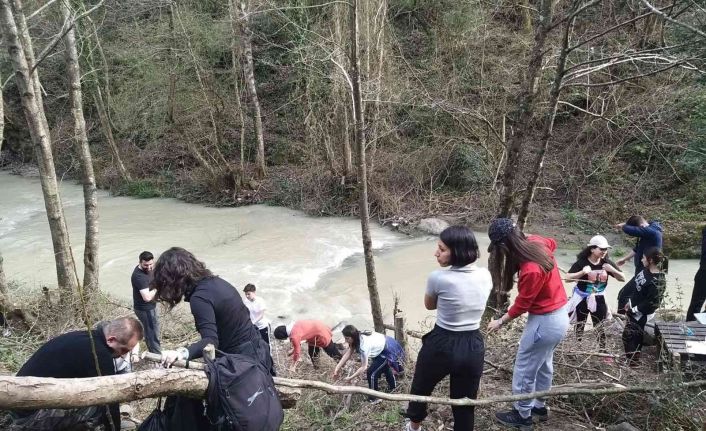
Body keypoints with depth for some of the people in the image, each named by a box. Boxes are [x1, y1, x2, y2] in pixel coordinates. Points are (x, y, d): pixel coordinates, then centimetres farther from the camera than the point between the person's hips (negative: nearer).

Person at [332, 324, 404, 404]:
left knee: (371, 373, -6)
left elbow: (364, 367, -30)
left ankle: (374, 398, 13)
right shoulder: (358, 338, -11)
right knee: (383, 366, 32)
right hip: (387, 345, 10)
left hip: (389, 351, -9)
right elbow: (348, 354, -8)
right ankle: (393, 385, 58)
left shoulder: (364, 345, -36)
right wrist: (337, 367, -14)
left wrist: (350, 378, -25)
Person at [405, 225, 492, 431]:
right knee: (465, 405, 18)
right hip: (474, 346, 4)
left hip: (441, 345, -3)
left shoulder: (438, 278, -21)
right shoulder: (485, 276, -6)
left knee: (420, 388, 26)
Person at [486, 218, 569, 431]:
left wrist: (500, 321, -3)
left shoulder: (531, 270, -33)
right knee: (543, 364, 25)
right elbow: (552, 243, 18)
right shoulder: (537, 243, -10)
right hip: (559, 316, 9)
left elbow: (522, 304, -17)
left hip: (545, 322, -9)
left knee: (524, 371, 8)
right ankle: (539, 407, 42)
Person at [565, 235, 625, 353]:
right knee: (580, 326, 15)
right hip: (582, 299, -2)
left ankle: (603, 351, 24)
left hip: (598, 299, 2)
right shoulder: (582, 262, -18)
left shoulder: (607, 263, -6)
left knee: (600, 327, 10)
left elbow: (622, 278, -3)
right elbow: (568, 277, -22)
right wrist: (582, 272, -37)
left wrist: (612, 270, -22)